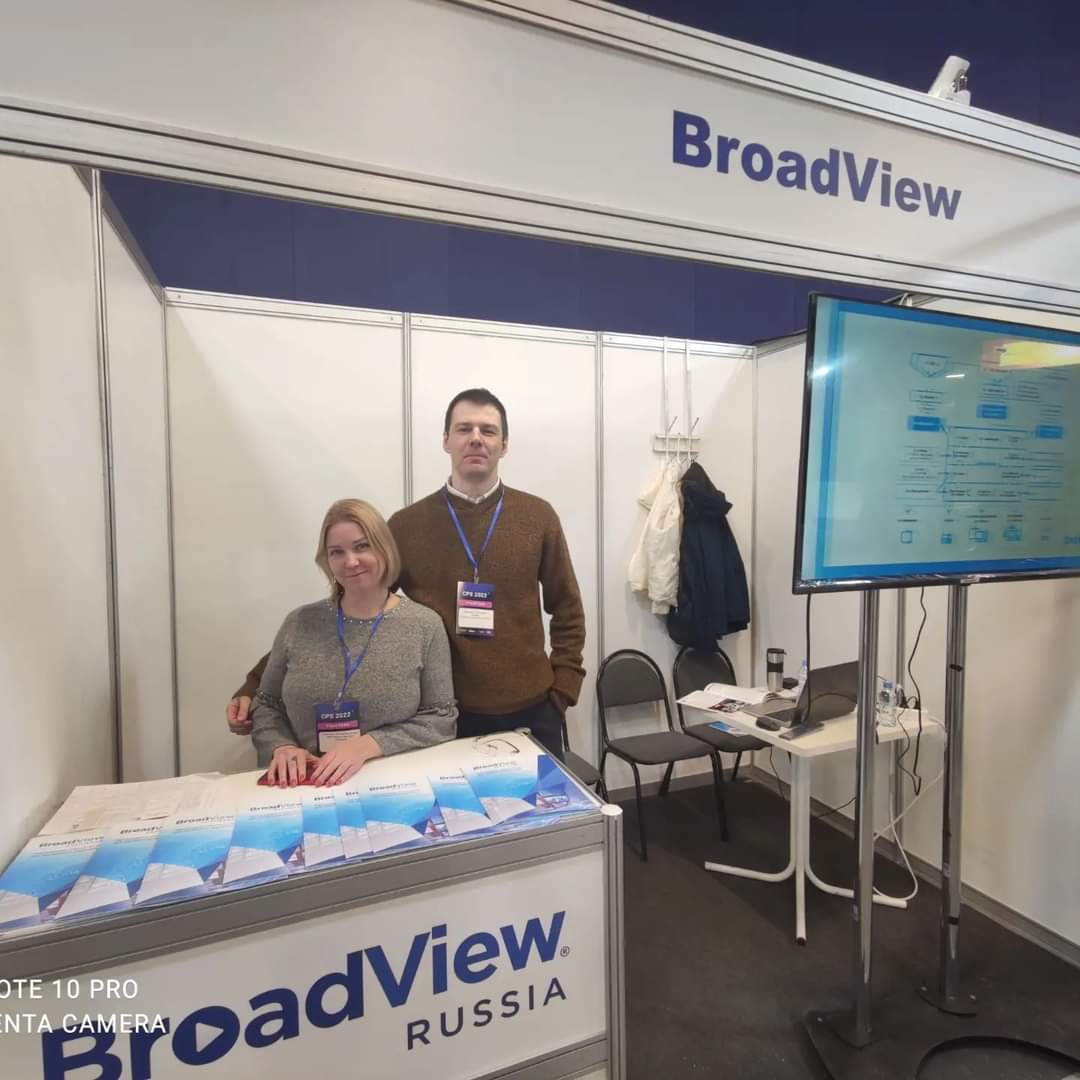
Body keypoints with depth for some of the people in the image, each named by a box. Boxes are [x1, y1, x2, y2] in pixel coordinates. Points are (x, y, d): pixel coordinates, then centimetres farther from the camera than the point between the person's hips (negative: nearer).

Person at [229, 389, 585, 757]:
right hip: (445, 718, -1)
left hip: (530, 714, 1)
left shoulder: (538, 517, -1)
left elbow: (567, 612, 6)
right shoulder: (407, 525, -3)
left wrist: (561, 692, -1)